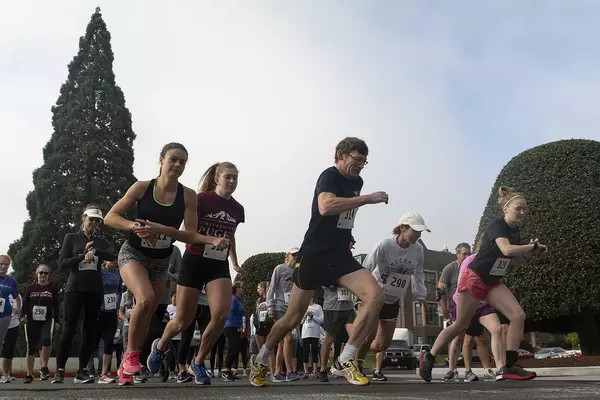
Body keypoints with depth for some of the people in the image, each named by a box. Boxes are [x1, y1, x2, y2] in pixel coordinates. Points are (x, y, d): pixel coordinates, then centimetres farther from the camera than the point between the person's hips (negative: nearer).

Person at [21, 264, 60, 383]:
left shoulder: (53, 288, 6)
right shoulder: (30, 287, 8)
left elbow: (56, 306, 8)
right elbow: (25, 303, 9)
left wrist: (57, 321, 3)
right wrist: (23, 315, -6)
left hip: (47, 320, -1)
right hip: (31, 321, 1)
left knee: (47, 340, -28)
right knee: (31, 347, 2)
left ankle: (44, 367, -14)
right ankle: (29, 374, 11)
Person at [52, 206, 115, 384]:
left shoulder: (101, 241, 12)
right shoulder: (71, 238, 7)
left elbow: (112, 256, -8)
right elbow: (62, 263, -2)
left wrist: (95, 251, -24)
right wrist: (83, 255, -14)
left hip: (95, 290, 3)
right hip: (75, 289, -3)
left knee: (90, 330, 2)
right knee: (68, 329, -10)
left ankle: (82, 371, 7)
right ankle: (59, 371, -5)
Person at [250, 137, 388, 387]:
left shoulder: (357, 182, 11)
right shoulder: (329, 176, -12)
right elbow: (325, 207, -34)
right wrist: (368, 199, -30)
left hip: (341, 256, 6)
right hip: (314, 255, -6)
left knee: (375, 295, -17)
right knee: (294, 317, 4)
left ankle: (346, 360, -11)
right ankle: (260, 362, 27)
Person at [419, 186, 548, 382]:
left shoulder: (515, 231, 7)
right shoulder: (497, 226, -19)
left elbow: (517, 260, 15)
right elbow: (507, 250, -36)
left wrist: (529, 249, -4)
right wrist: (533, 247, -24)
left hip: (493, 283, 8)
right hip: (473, 279, -8)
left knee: (518, 315, -12)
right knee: (460, 325, 1)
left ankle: (509, 366, -10)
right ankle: (428, 357, 20)